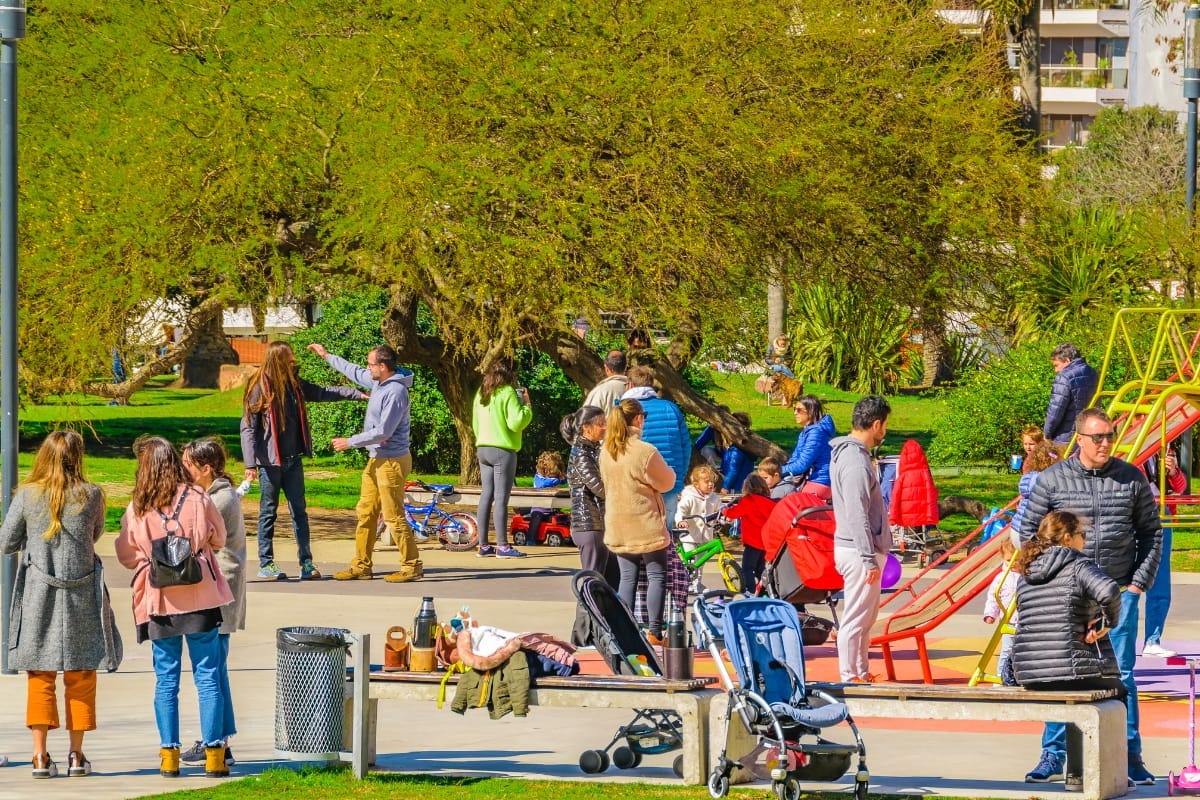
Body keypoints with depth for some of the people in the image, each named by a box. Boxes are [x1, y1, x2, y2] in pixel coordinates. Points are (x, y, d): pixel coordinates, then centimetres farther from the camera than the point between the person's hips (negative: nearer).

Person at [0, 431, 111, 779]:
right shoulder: (91, 495, -5)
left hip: (38, 594, 0)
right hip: (81, 595, 0)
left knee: (39, 677, 6)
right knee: (80, 676, 9)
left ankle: (41, 755, 0)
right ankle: (76, 755, 8)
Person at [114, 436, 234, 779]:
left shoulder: (137, 509, -5)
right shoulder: (198, 500, -5)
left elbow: (127, 555, 4)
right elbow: (218, 538, 9)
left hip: (159, 601, 0)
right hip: (200, 598, 0)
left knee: (166, 678, 8)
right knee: (207, 676, 4)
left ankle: (169, 754, 5)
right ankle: (214, 753, 2)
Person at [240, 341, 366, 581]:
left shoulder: (294, 384, 8)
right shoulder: (260, 388, -10)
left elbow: (322, 393, 21)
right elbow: (248, 428, -11)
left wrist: (358, 394, 19)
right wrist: (250, 464, -17)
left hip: (293, 459, 6)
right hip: (270, 461, -6)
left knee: (299, 511, 6)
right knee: (268, 512, 3)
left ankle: (306, 563, 8)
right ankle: (266, 563, 10)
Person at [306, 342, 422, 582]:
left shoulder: (396, 392, -22)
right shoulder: (378, 382, 6)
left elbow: (383, 432, -24)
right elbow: (355, 373, 27)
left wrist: (350, 442, -16)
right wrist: (327, 356, 34)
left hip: (392, 461, -10)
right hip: (376, 459, 10)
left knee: (394, 516, -6)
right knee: (365, 513, 11)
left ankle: (412, 566, 2)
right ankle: (361, 566, 16)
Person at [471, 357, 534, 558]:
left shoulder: (481, 394, 12)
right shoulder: (508, 393, -12)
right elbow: (516, 423, -18)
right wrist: (526, 405, -4)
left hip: (483, 449, 7)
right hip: (503, 450, -7)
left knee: (486, 496, 9)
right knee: (501, 498, -7)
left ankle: (483, 545, 9)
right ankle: (502, 546, -8)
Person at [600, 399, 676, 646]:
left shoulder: (606, 452, 1)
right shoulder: (645, 452, -17)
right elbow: (666, 482, -5)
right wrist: (669, 471, 17)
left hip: (617, 525, 6)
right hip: (646, 524, -6)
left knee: (627, 577, 11)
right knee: (657, 576, 3)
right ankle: (654, 632, -1)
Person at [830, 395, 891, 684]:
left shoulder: (849, 453, 13)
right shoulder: (856, 461, -20)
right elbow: (857, 516, -23)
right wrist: (869, 559, -21)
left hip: (861, 549, 10)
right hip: (859, 551, -10)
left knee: (866, 616, 17)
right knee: (856, 618, -4)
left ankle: (861, 673, 24)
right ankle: (850, 678, 0)